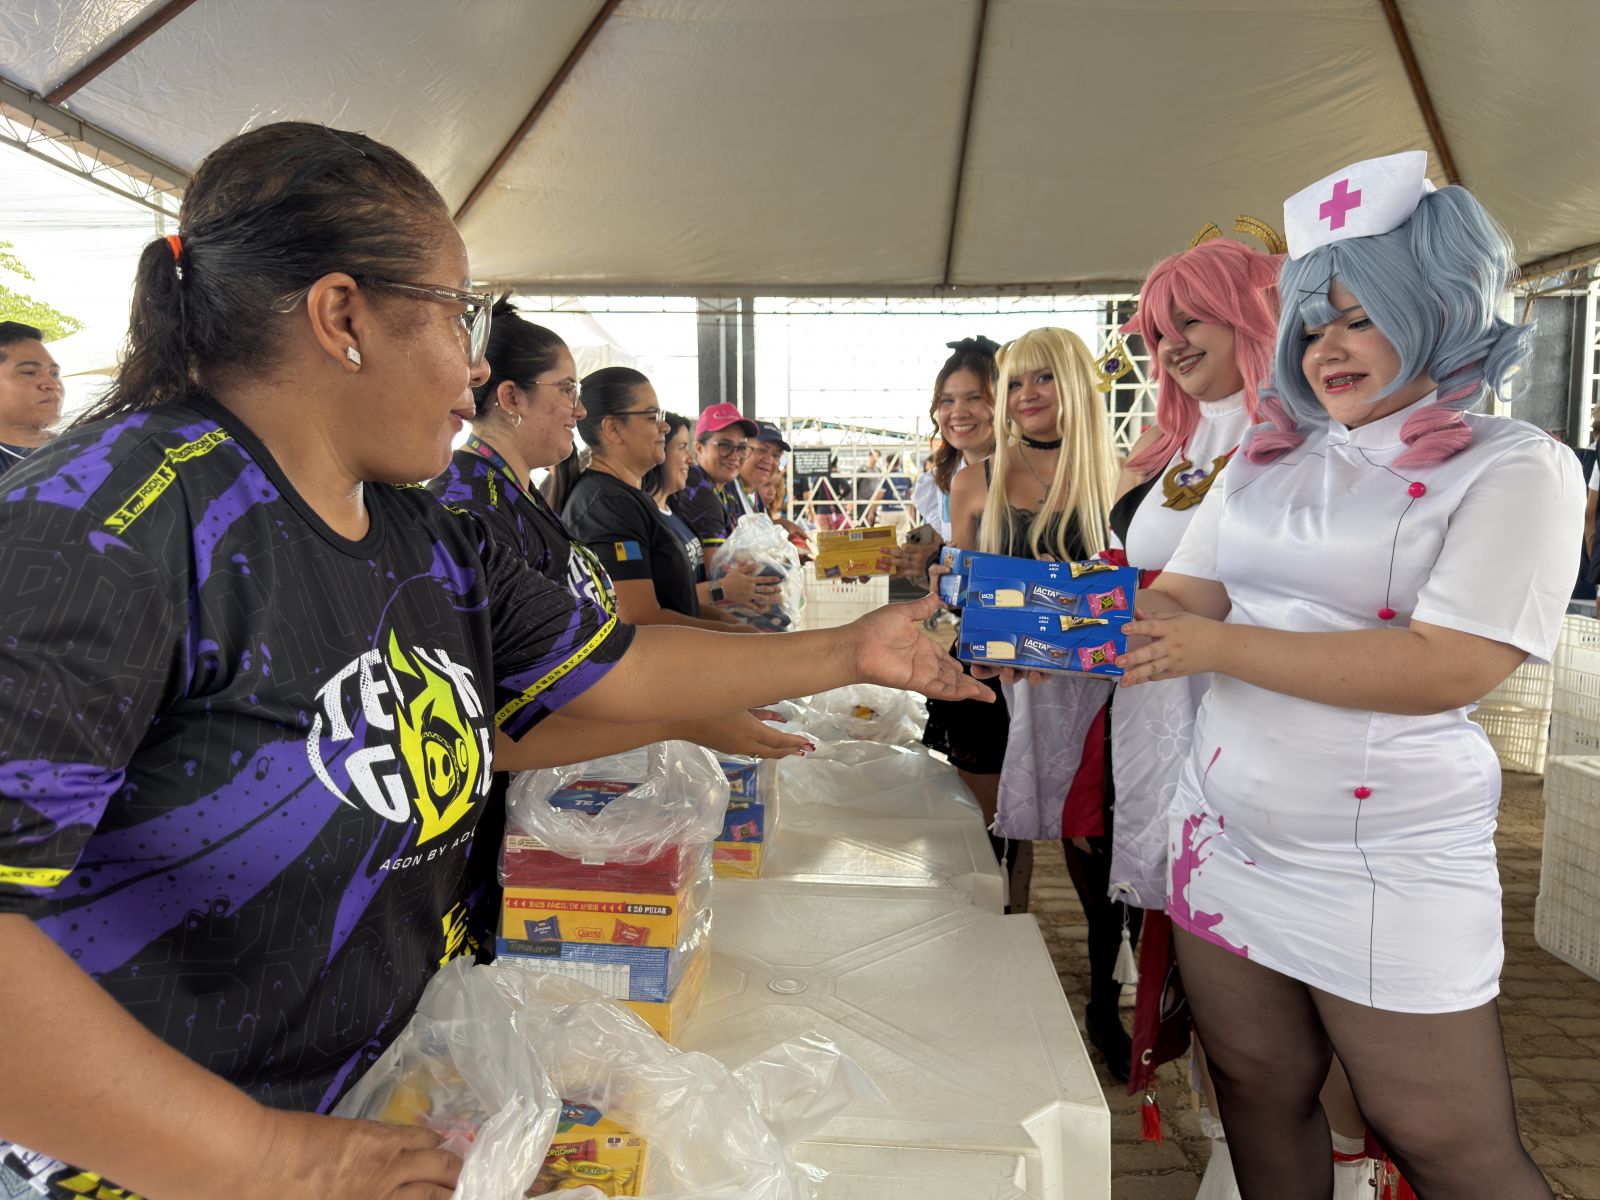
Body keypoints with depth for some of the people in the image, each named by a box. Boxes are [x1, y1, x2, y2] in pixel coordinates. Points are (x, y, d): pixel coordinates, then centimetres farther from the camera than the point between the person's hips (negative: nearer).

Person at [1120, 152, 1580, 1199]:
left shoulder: (1515, 468, -8)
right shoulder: (1268, 460, 10)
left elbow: (1444, 669, -19)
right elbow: (1181, 600, 6)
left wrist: (1219, 647, -20)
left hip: (1389, 872, -5)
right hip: (1227, 844, 5)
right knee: (1261, 1095, 18)